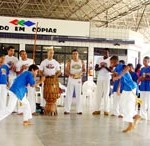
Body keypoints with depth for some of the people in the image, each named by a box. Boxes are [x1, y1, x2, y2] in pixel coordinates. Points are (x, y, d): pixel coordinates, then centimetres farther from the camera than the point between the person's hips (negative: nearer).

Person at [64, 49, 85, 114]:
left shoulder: (81, 62, 6)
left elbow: (84, 70, 14)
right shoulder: (69, 62, 0)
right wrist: (71, 74, -22)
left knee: (78, 95, 4)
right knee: (69, 95, -3)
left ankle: (79, 110, 8)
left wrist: (81, 73, -8)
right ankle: (67, 110, 0)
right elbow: (66, 71, -3)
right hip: (71, 80, -2)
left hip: (78, 80, 2)